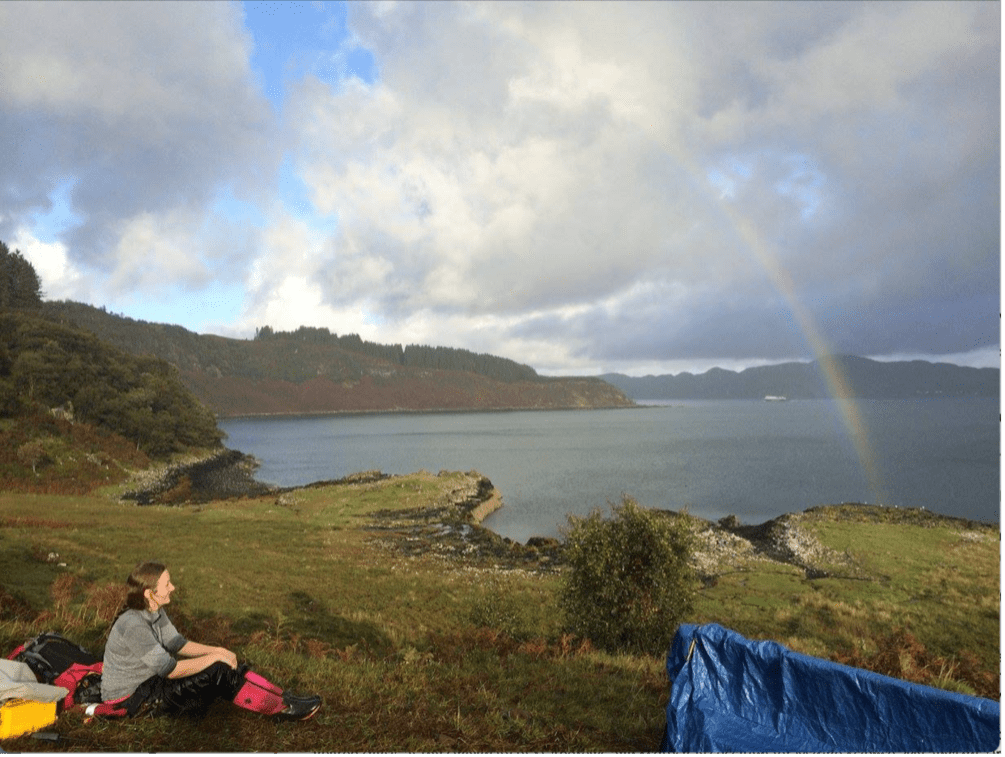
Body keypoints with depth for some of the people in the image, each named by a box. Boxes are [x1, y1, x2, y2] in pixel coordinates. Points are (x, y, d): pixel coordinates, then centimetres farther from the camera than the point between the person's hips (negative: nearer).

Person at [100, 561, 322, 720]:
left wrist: (217, 651, -4)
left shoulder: (154, 611, 0)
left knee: (227, 665, -7)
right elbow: (170, 669, -29)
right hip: (129, 699, -9)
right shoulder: (133, 625, -30)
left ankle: (284, 698, -6)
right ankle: (283, 709, -14)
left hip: (148, 681, 9)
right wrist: (214, 657, -20)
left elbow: (177, 644, 9)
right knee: (218, 673, -22)